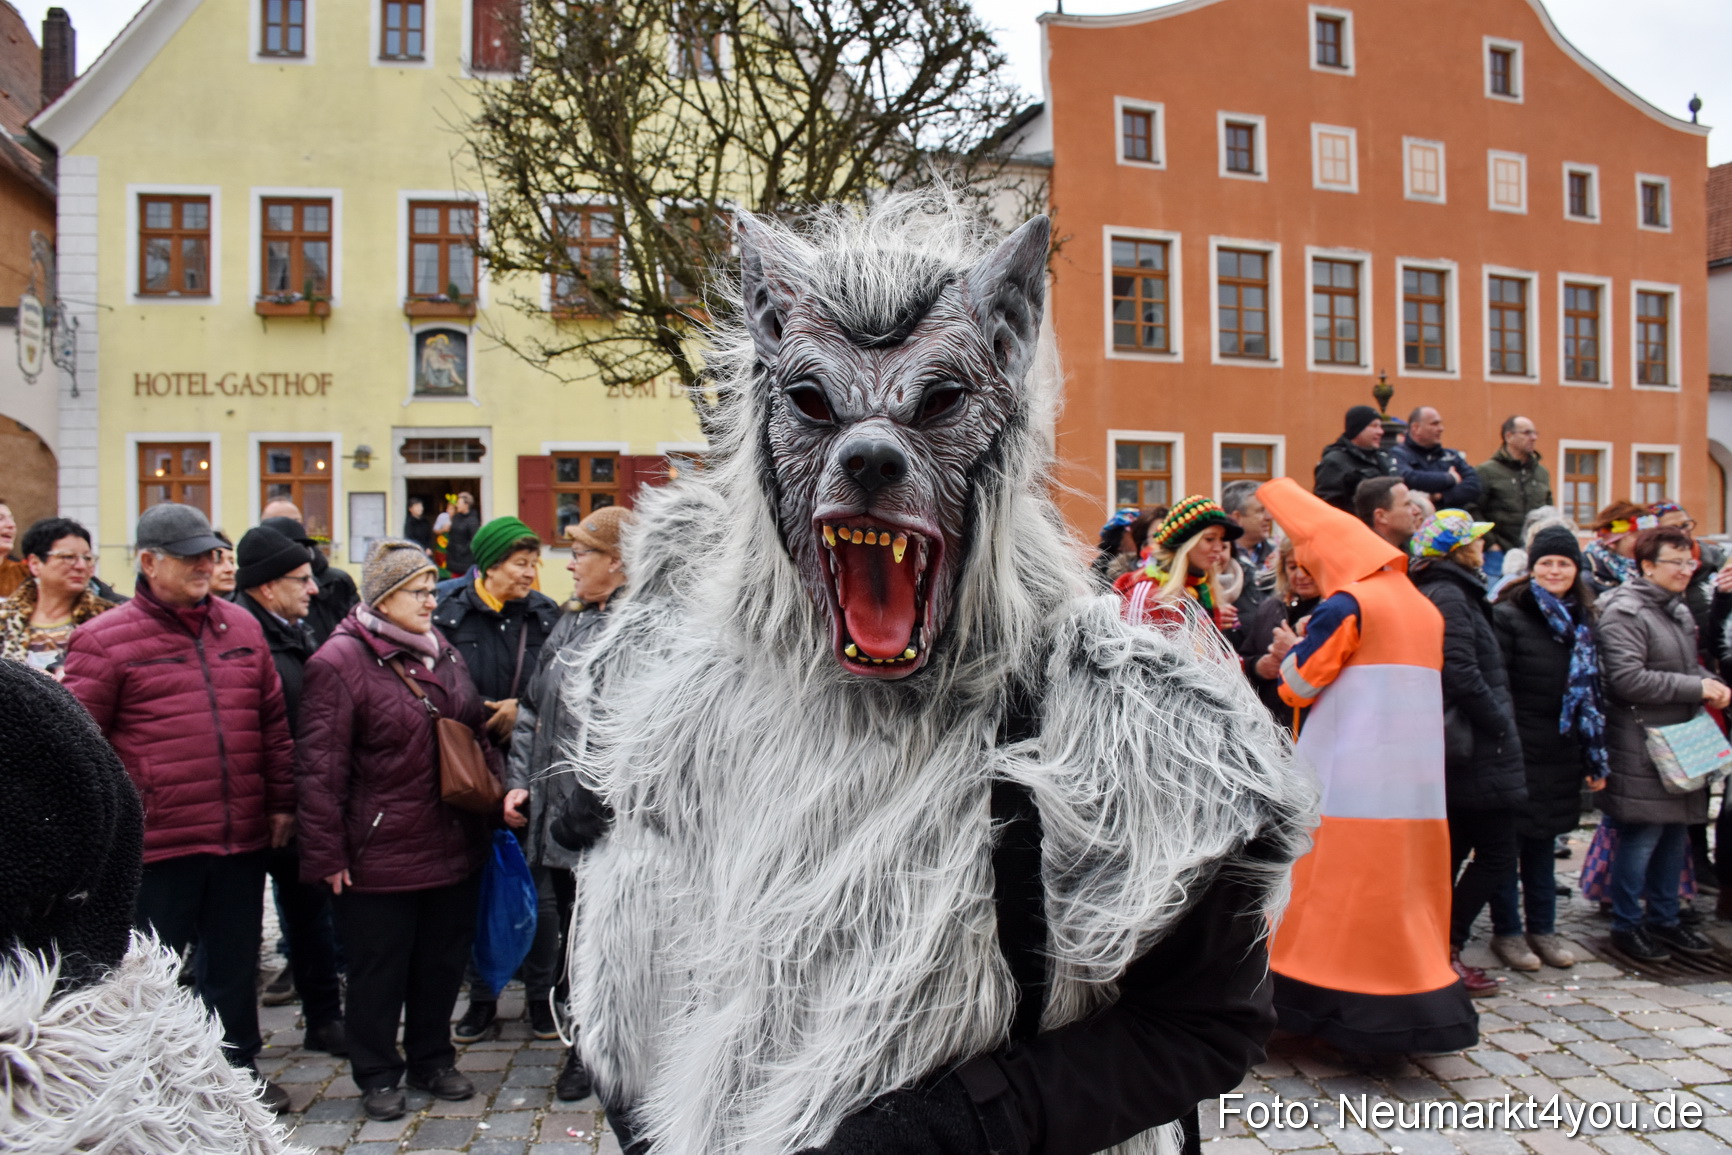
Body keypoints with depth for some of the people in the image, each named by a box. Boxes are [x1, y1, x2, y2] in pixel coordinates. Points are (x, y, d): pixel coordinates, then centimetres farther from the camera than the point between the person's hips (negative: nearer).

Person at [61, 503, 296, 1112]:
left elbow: (273, 720, 12)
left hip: (243, 836, 4)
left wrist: (282, 801, 11)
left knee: (235, 963, 17)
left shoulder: (241, 626, 8)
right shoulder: (105, 639, -6)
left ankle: (238, 1069, 33)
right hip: (158, 841, -4)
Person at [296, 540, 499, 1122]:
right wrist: (326, 854, -15)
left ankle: (432, 1060, 36)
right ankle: (378, 1075, 28)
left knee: (443, 962, 17)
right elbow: (319, 767, -14)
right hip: (378, 852, -6)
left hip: (453, 847, 7)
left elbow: (477, 734, 17)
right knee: (378, 971, 10)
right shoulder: (339, 662, -12)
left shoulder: (443, 651, 10)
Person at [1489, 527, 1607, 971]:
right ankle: (1506, 931, 14)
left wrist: (1597, 757, 14)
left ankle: (1542, 928, 26)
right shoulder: (1508, 616, -10)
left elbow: (1594, 691, 16)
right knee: (1508, 841, 3)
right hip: (1519, 750, -6)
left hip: (1561, 752, 6)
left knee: (1543, 841, 16)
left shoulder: (1583, 620, 11)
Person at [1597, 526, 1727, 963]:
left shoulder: (1678, 609, 15)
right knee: (1642, 835, -2)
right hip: (1642, 749, -9)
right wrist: (1698, 688, -19)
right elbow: (1628, 680, -23)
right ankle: (1627, 924, 12)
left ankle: (1664, 918, 28)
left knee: (1676, 832, 15)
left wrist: (1712, 684, 4)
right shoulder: (1624, 612, -15)